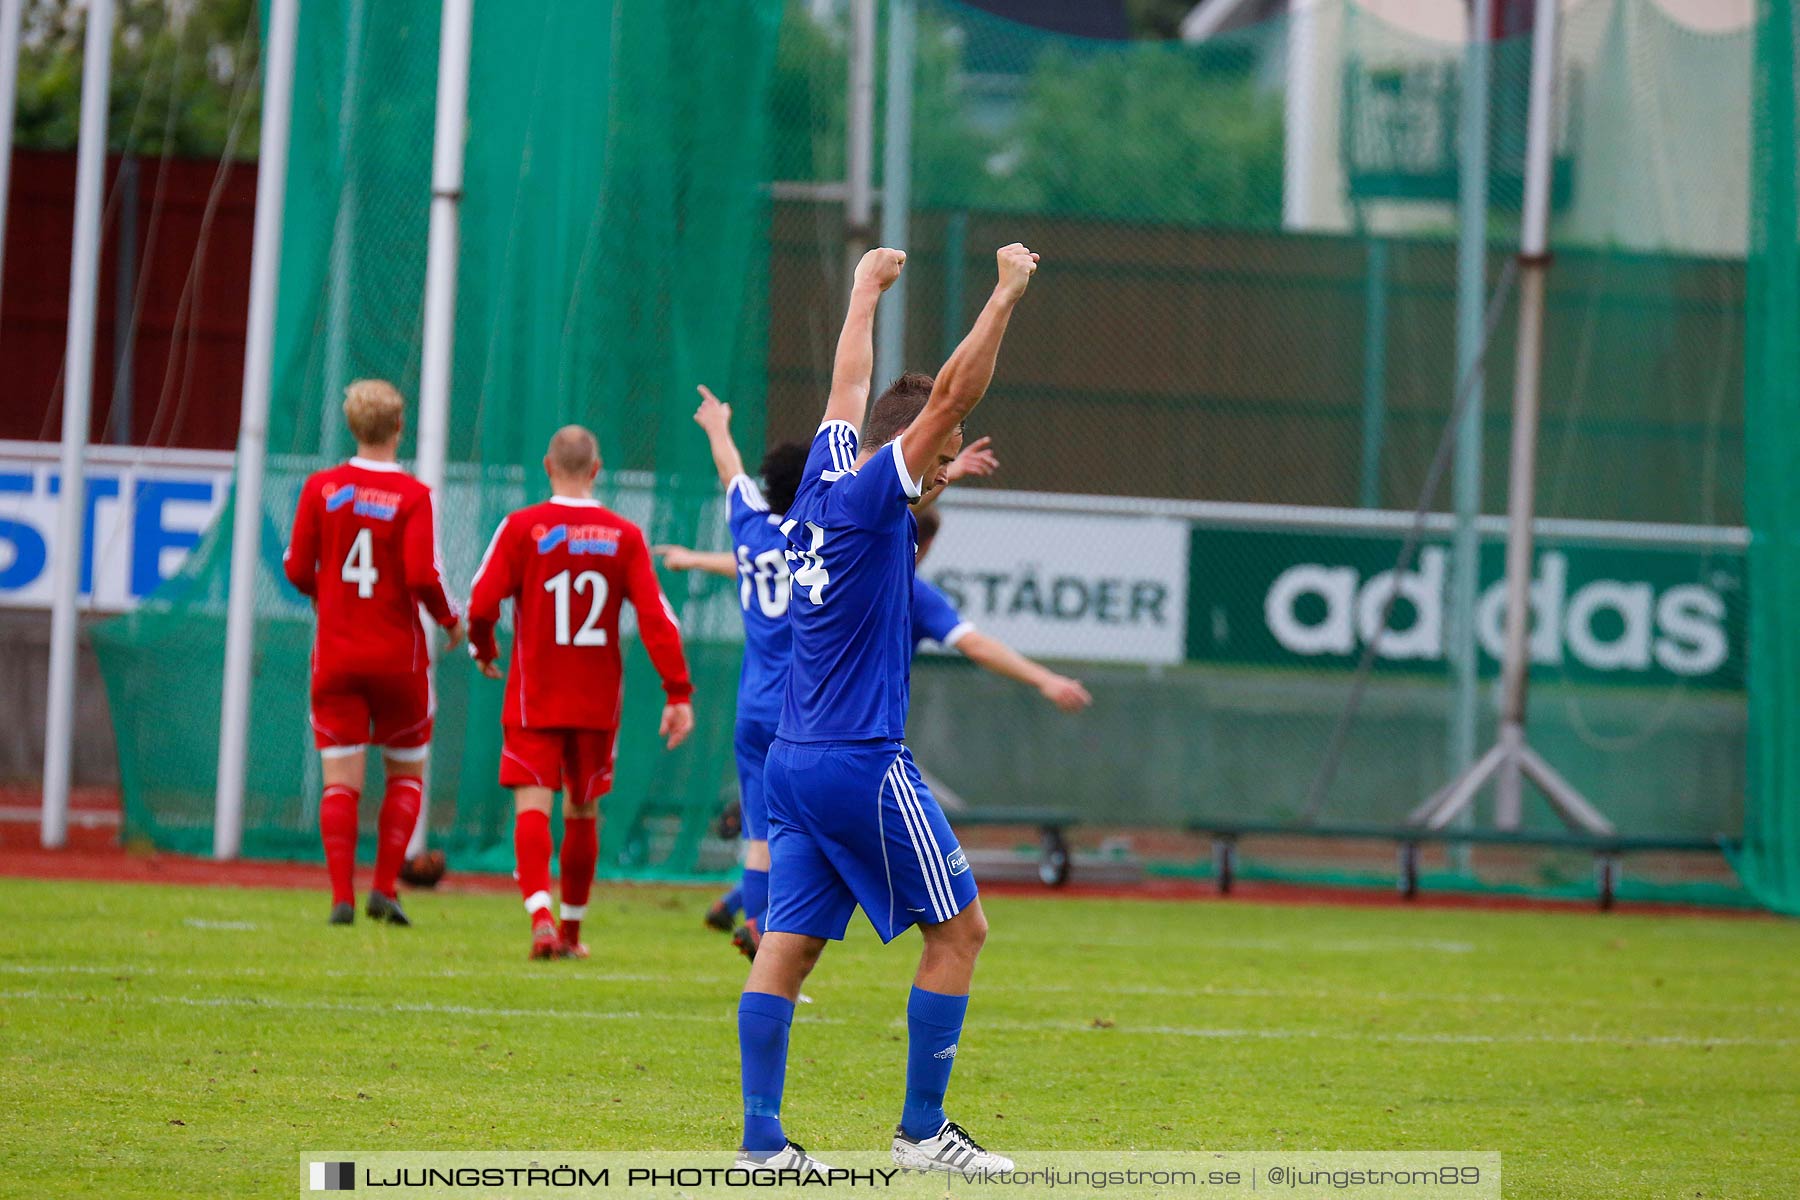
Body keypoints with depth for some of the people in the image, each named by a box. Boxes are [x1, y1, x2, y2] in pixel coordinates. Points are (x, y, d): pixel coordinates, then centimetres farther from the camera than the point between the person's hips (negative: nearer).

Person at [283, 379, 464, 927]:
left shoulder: (320, 487, -2)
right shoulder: (414, 496, -10)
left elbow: (297, 568, -1)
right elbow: (423, 577, -17)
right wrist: (450, 618, 2)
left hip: (336, 653, 2)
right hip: (399, 654, -2)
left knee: (341, 781, 2)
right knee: (407, 773, 14)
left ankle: (341, 895, -8)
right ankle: (384, 888, 3)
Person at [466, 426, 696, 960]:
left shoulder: (521, 527, -7)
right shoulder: (624, 536, -2)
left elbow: (482, 601, -10)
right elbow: (656, 616, -7)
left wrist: (483, 649, 11)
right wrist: (679, 692, -6)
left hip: (534, 696, -2)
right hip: (598, 699, 2)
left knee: (533, 806, -6)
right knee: (583, 810, 15)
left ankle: (541, 915, -28)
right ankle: (571, 931, 24)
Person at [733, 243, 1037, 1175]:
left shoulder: (821, 488, 10)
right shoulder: (869, 498, -11)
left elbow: (850, 388, 26)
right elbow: (949, 397, -17)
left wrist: (867, 292, 40)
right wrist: (1004, 295, -13)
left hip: (793, 763, 8)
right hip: (862, 765, -8)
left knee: (787, 944, 3)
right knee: (958, 930, 2)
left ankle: (762, 1141, -2)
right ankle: (923, 1132, 2)